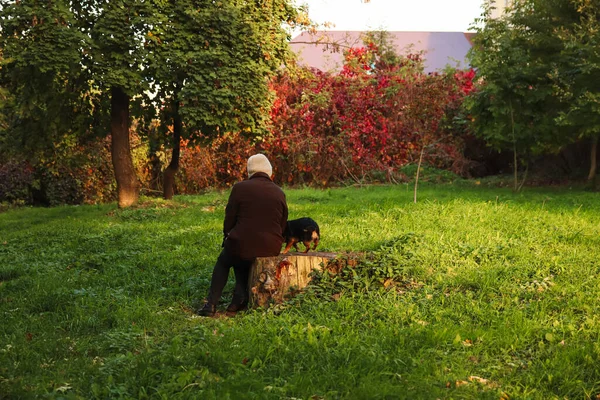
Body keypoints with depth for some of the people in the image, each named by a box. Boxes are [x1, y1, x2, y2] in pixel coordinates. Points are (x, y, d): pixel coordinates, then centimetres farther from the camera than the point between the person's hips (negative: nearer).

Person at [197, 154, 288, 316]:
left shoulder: (240, 188, -5)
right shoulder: (279, 192, 6)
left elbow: (229, 219, 0)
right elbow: (283, 225, 10)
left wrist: (228, 236, 19)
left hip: (242, 244, -3)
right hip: (271, 249, 4)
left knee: (223, 262, 28)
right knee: (242, 262, 34)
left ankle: (211, 303, 16)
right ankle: (241, 296, 18)